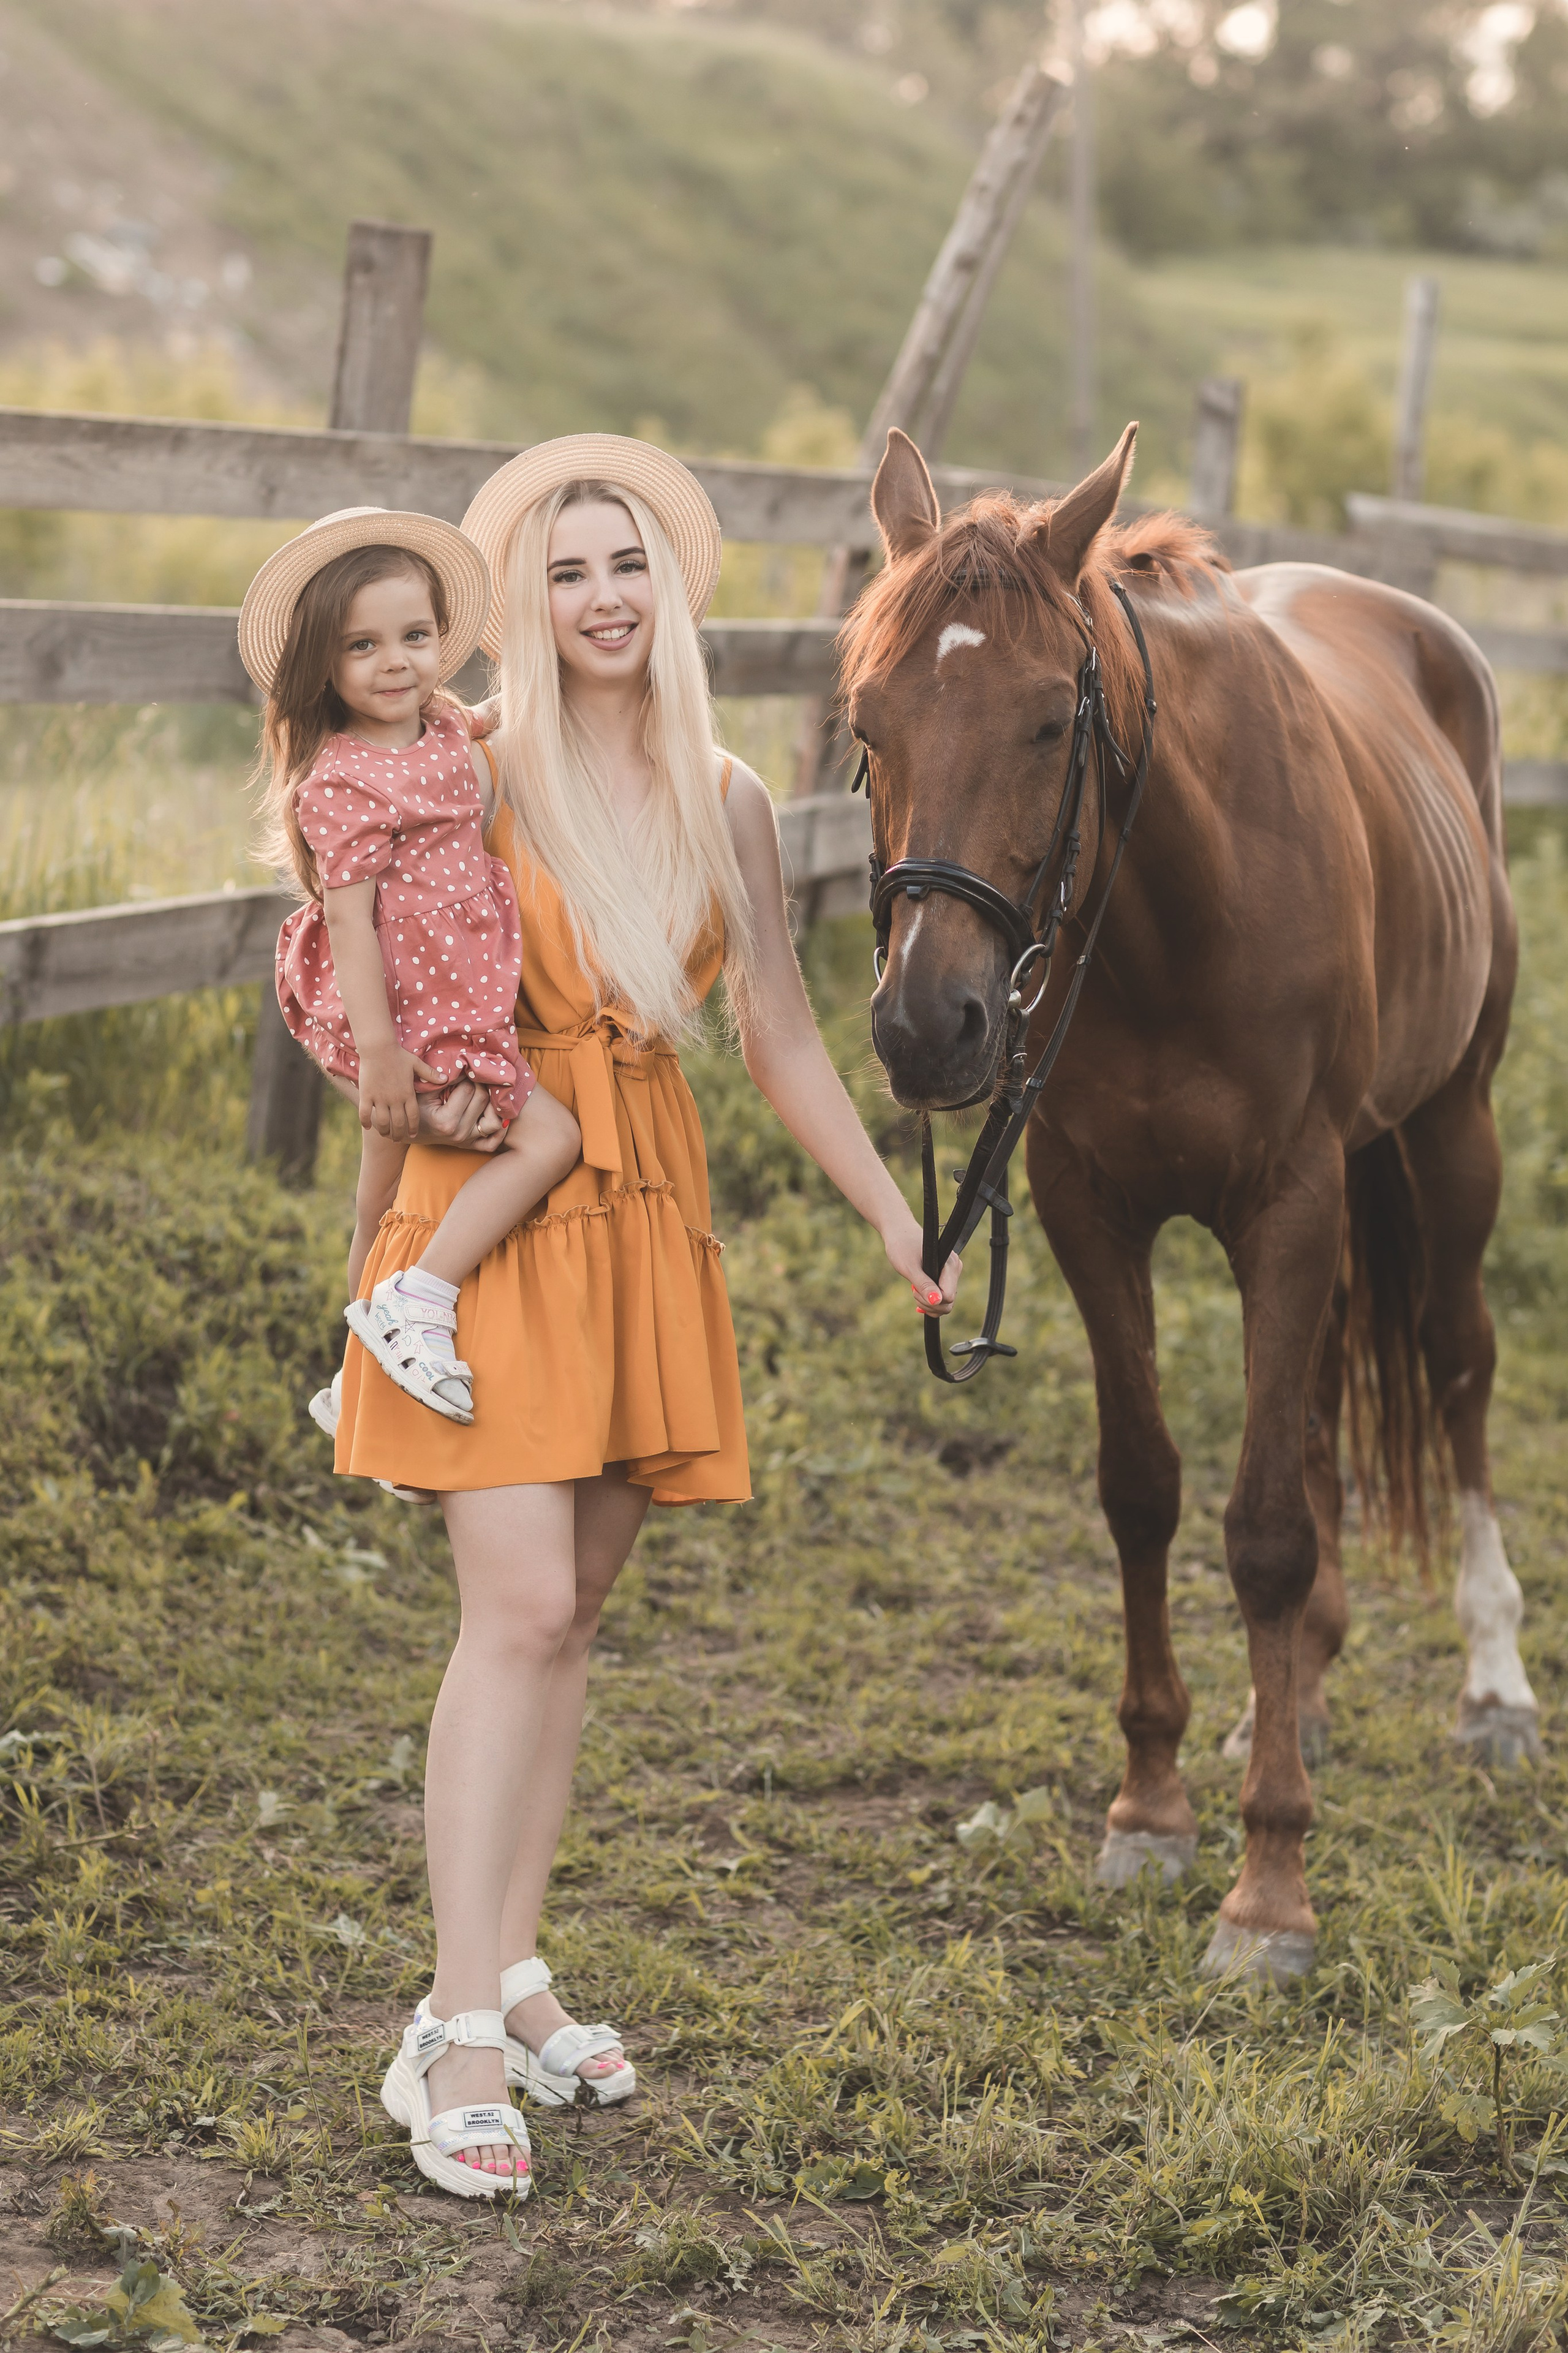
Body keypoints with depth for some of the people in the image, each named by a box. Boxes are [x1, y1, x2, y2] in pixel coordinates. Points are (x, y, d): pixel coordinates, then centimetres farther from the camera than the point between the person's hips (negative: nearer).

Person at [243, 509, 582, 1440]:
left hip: (462, 997, 9)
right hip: (408, 1009, -9)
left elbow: (478, 797, 30)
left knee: (391, 1200, 19)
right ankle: (416, 1303, -16)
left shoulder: (446, 725, 6)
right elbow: (349, 921, -22)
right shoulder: (342, 784, -20)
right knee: (549, 1137, -15)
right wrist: (379, 1050, -25)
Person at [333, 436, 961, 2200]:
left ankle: (511, 1975, 19)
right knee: (519, 1606, -13)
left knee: (575, 1607, 9)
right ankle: (458, 2034, -11)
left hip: (648, 1220, 5)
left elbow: (779, 1035, 12)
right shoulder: (470, 772, -4)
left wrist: (894, 1218, 11)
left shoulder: (725, 799, 8)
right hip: (498, 1204, -5)